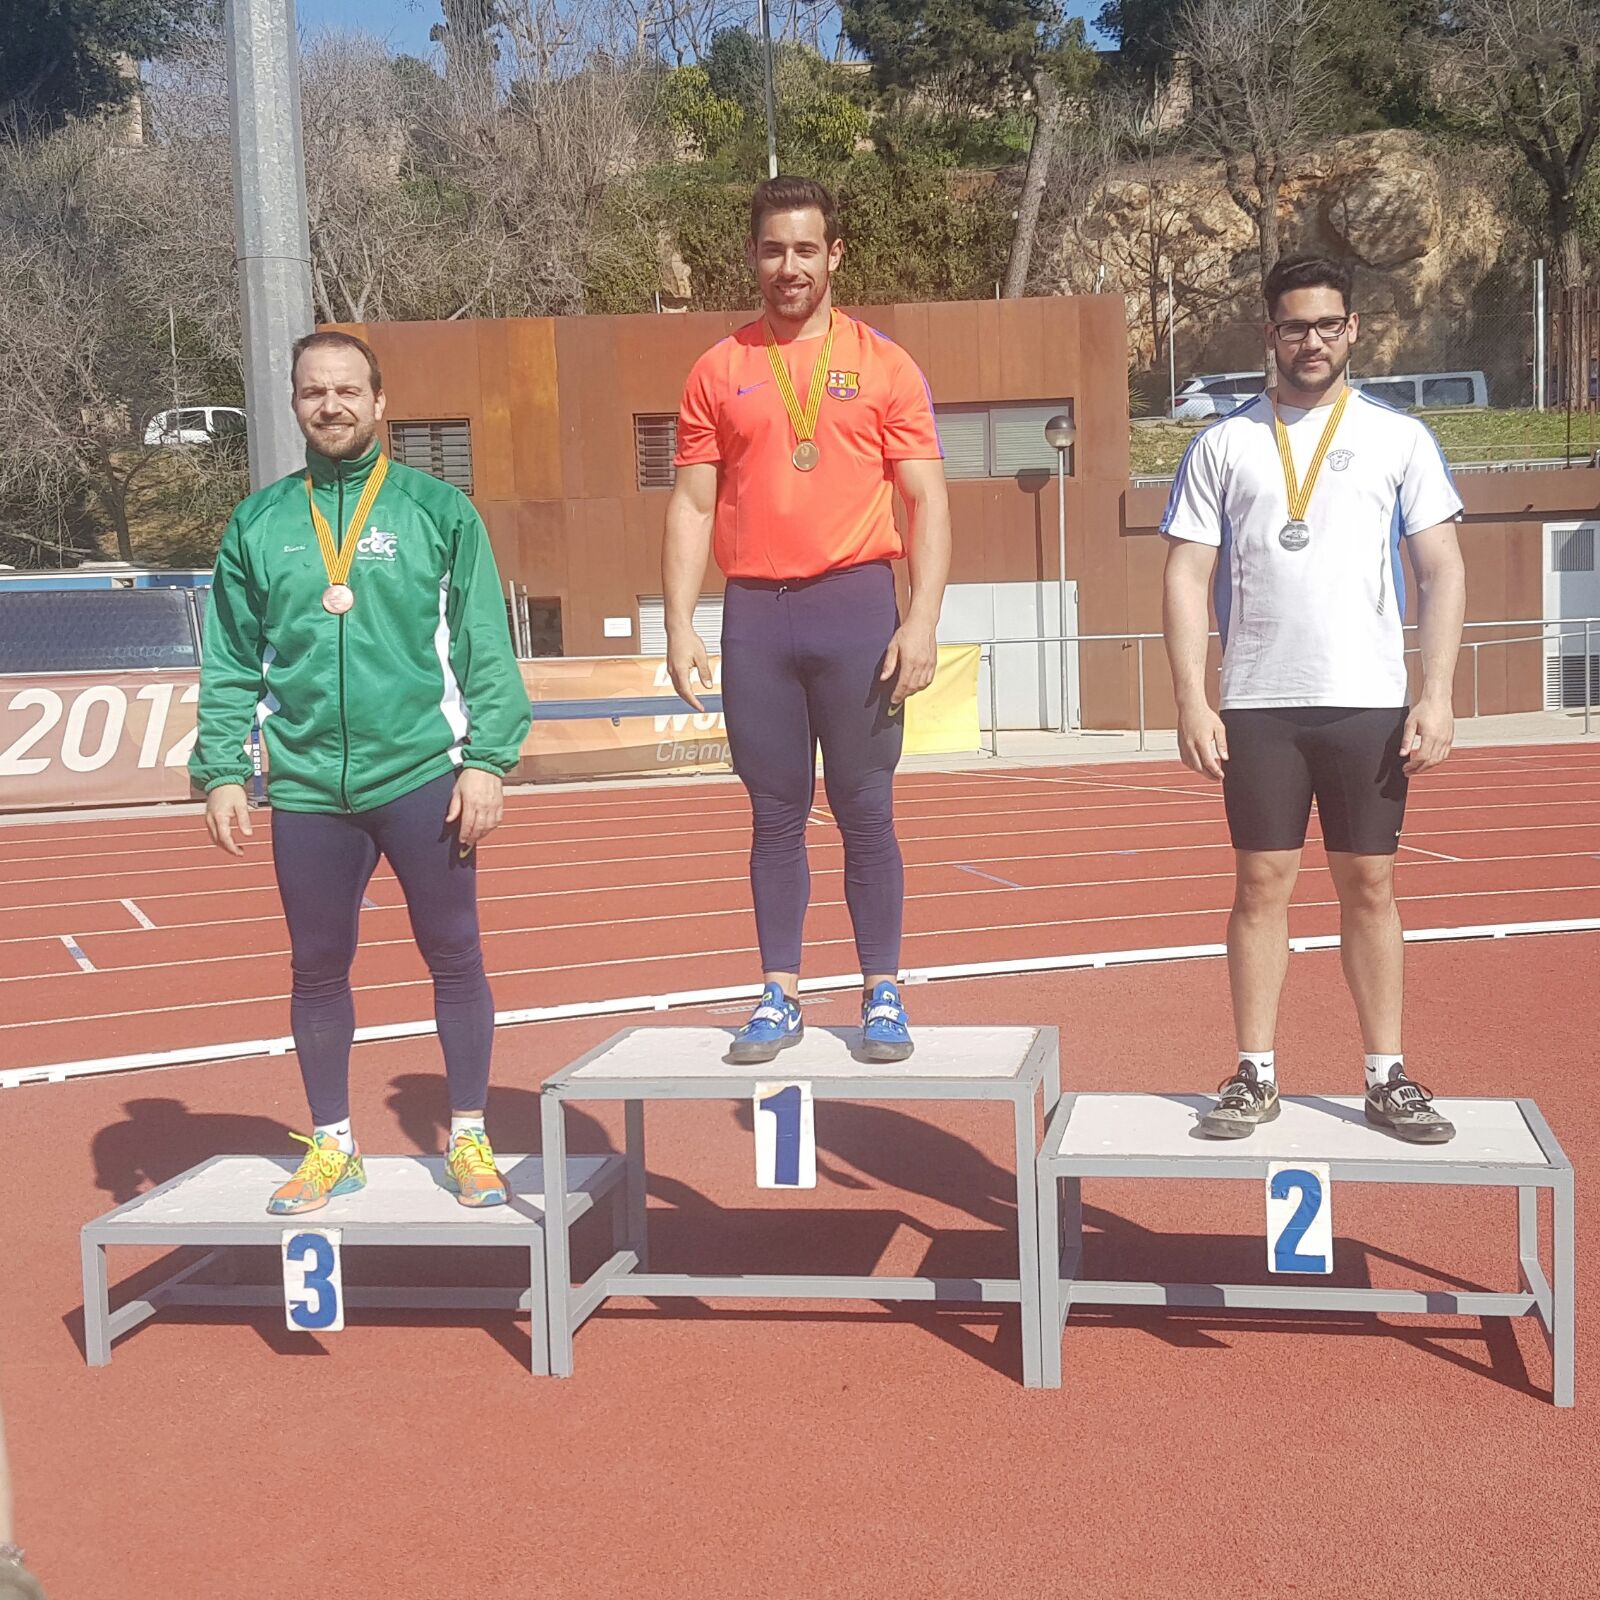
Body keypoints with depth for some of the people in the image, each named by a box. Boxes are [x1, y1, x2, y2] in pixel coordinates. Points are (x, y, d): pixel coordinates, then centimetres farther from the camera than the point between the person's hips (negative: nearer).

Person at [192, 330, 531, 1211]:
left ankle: (468, 1138, 21)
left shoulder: (438, 510, 1)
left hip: (423, 775, -2)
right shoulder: (257, 525, 7)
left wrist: (487, 759, -8)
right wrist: (221, 772, 2)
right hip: (307, 786, 2)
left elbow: (486, 649, -1)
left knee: (454, 958, 6)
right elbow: (230, 665, 9)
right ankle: (331, 1146, 26)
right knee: (316, 968, 10)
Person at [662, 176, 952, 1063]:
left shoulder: (883, 364, 5)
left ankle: (882, 995, 12)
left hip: (855, 601, -2)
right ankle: (778, 996, 16)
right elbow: (691, 506, 9)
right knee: (774, 813, 7)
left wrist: (922, 622, -9)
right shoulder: (719, 371, 10)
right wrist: (679, 626, 0)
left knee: (865, 809, 1)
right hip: (754, 613, 2)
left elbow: (927, 502, 2)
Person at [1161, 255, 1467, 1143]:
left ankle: (1386, 1078, 12)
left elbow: (1443, 571, 3)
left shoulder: (1398, 438, 6)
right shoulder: (1223, 444, 6)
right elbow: (1185, 576, 4)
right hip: (1258, 704, 0)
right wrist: (1191, 702, -5)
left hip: (1369, 702, 0)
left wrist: (1436, 694, -7)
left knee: (1369, 884, 4)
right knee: (1261, 882, 2)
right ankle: (1254, 1077, 10)